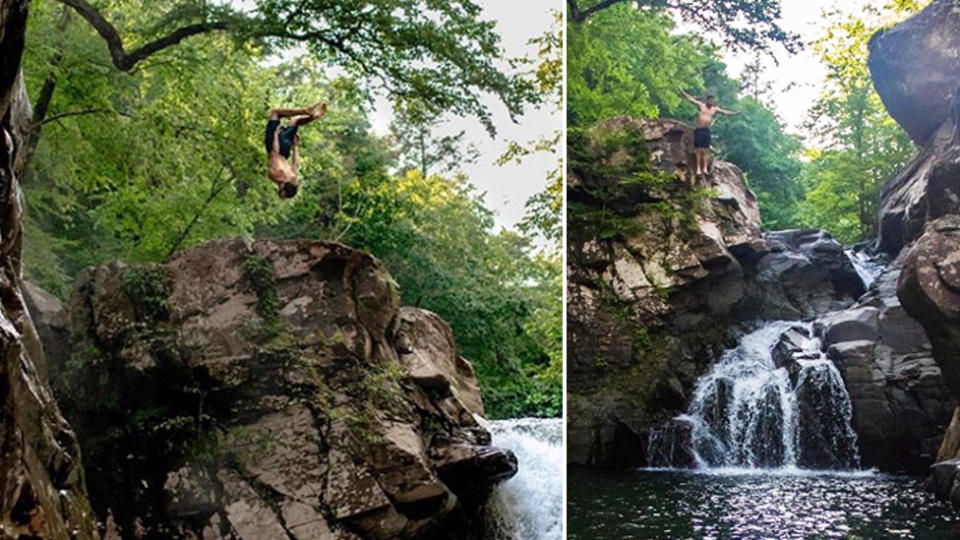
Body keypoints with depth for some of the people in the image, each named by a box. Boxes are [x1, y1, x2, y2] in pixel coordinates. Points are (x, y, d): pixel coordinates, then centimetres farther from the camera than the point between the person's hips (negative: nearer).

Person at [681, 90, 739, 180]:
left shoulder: (715, 109, 12)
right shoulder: (701, 105, 2)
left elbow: (725, 112, 20)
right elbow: (690, 99, -4)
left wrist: (735, 113, 18)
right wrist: (682, 92, -13)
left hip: (707, 131, 3)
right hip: (699, 130, -3)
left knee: (706, 150, -2)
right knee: (698, 150, -3)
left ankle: (705, 169, -3)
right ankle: (698, 169, -1)